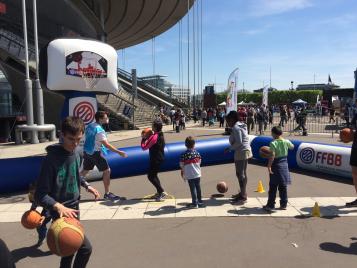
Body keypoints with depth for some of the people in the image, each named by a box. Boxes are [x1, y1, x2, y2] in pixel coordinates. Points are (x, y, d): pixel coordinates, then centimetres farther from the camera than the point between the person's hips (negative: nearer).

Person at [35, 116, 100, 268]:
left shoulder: (75, 153, -1)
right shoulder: (52, 158, -23)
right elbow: (40, 195, -23)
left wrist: (87, 186, 9)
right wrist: (58, 206, -38)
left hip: (74, 207, 8)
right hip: (61, 212, -7)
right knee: (86, 247, -12)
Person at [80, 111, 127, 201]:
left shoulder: (89, 126, 6)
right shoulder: (99, 130, -20)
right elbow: (106, 144, -24)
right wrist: (119, 152, -23)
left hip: (86, 152, 9)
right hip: (95, 153, -9)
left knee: (84, 171, 20)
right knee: (107, 171, 0)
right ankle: (107, 194, 5)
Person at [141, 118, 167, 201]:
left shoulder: (154, 136, -22)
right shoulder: (161, 135, 6)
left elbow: (144, 147, -18)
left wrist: (143, 138, -3)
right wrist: (147, 138, 8)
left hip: (155, 159, -9)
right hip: (160, 158, 9)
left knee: (151, 176, -2)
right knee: (154, 175, 20)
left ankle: (162, 192, -3)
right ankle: (159, 192, 25)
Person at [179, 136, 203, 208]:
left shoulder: (184, 155, -9)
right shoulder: (197, 153, 1)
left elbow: (182, 166, -2)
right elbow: (199, 163, 11)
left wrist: (183, 175, 13)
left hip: (190, 175, -4)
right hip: (198, 174, 4)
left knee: (193, 189, 2)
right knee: (198, 187, 16)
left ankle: (195, 203, 6)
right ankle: (200, 201, 28)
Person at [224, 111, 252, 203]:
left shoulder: (236, 128, -15)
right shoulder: (241, 126, 15)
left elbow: (239, 142, -22)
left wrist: (230, 148, -13)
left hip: (241, 152, -10)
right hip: (246, 151, 10)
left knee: (240, 173, -5)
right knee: (243, 173, 18)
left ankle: (243, 196, 0)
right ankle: (243, 193, 29)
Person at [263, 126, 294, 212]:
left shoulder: (273, 143, -16)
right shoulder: (286, 142, -1)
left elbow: (272, 156, -24)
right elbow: (292, 147, 21)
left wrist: (269, 166, -22)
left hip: (276, 166, -5)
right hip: (284, 165, 5)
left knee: (273, 187, 2)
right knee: (283, 186, 14)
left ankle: (270, 205, 6)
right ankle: (283, 204, 21)